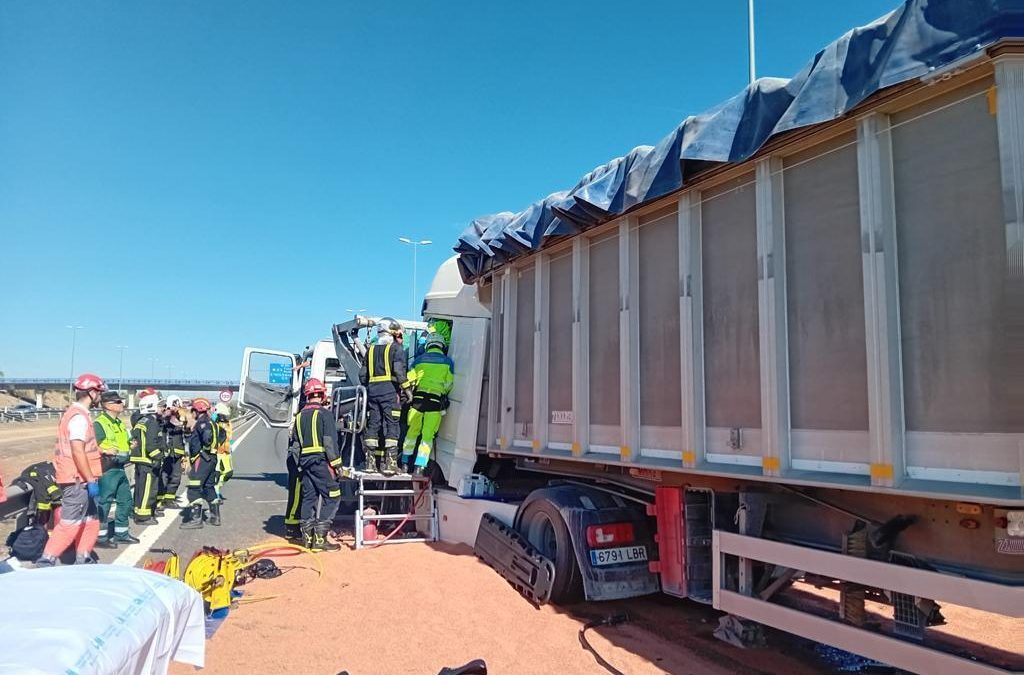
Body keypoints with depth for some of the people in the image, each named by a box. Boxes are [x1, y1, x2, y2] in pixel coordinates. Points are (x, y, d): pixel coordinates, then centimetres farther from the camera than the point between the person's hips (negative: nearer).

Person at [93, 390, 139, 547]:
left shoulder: (120, 423, 18)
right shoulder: (99, 423, -11)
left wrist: (130, 446, 12)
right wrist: (105, 451, -31)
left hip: (120, 468, 9)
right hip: (107, 469, -9)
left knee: (126, 500, 14)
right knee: (103, 503, -2)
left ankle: (121, 533, 25)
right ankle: (100, 536, 7)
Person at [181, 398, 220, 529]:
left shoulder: (202, 422, -12)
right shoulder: (211, 422, 19)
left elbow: (207, 437, -30)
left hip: (202, 458, -10)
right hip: (212, 459, 10)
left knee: (194, 488, -7)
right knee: (209, 487, 17)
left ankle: (195, 519, -6)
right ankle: (215, 517, 21)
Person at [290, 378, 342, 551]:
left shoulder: (300, 416, 14)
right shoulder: (324, 414, -8)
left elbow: (294, 445, 16)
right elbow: (330, 441, -13)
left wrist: (300, 464, 20)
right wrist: (337, 463, -10)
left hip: (305, 462, 7)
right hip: (321, 460, -7)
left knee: (308, 498, 12)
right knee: (332, 497, -3)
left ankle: (307, 537, 15)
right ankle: (320, 538, -9)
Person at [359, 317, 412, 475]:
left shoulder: (371, 350, 18)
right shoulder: (396, 349, 0)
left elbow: (362, 374, 16)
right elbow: (399, 371, -13)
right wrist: (406, 388, -7)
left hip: (372, 389, 6)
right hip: (389, 390, -5)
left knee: (373, 425, 8)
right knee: (392, 425, -4)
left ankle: (370, 462, 9)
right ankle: (390, 463, -9)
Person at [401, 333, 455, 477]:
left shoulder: (419, 360, 10)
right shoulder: (448, 362, 6)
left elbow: (410, 379, 10)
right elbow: (449, 385, 7)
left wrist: (411, 395, 27)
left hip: (418, 397, 2)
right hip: (436, 399, -1)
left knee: (412, 432, 13)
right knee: (427, 435, 0)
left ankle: (405, 464, 17)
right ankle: (419, 468, -4)